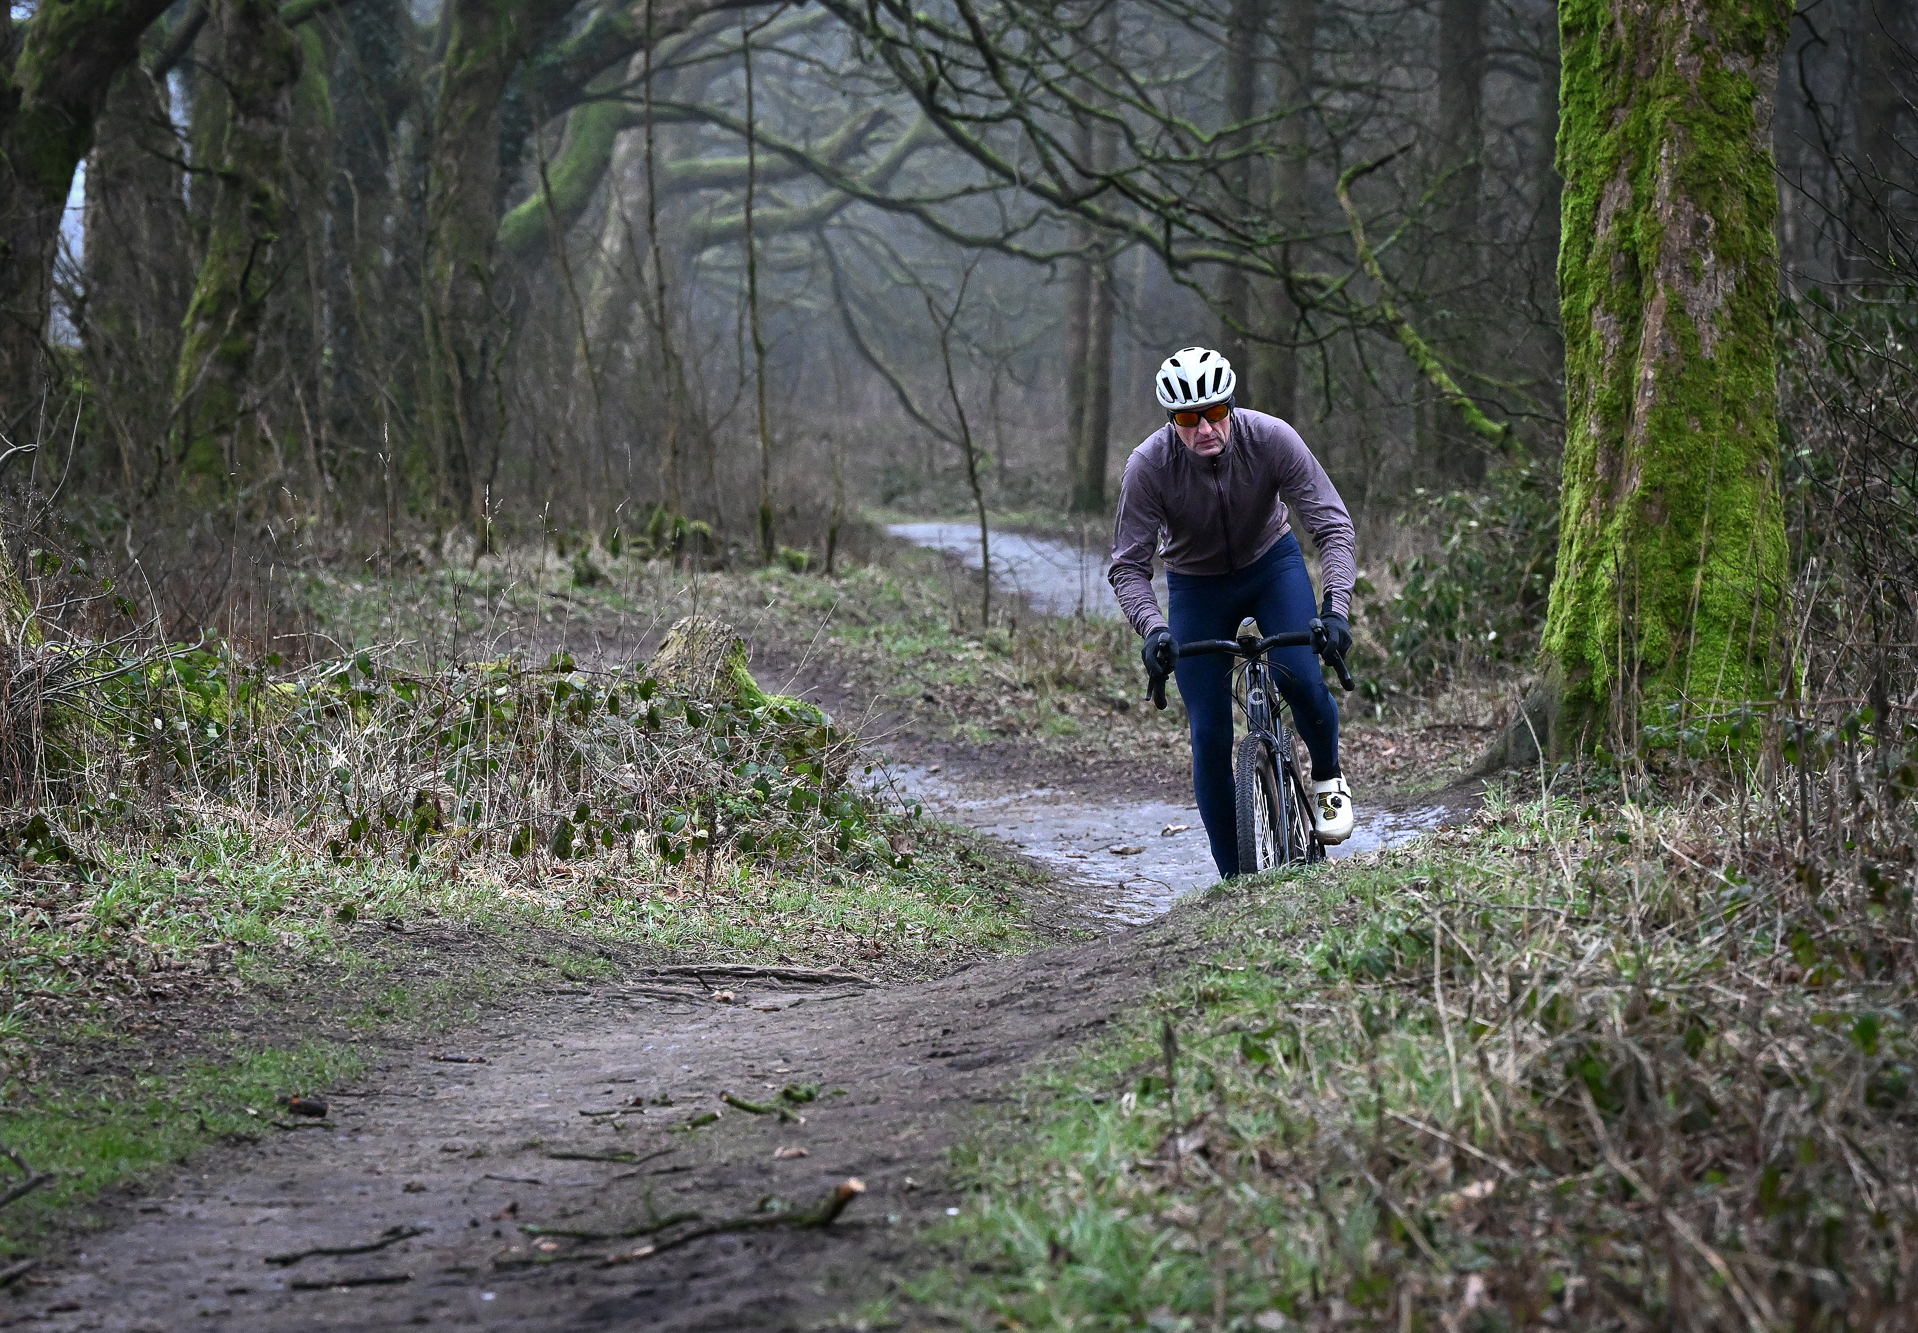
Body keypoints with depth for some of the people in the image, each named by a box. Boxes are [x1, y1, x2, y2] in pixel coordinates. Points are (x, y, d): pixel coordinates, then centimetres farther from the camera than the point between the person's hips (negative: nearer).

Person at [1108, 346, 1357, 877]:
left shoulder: (1270, 439, -28)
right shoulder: (1149, 465, -27)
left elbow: (1333, 526, -27)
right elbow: (1128, 564, -23)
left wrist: (1336, 606, -42)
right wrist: (1152, 628, -42)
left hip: (1272, 562, 0)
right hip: (1196, 584, 0)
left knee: (1301, 681, -25)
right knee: (1210, 735, -7)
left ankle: (1327, 779, 8)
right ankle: (1235, 878, 5)